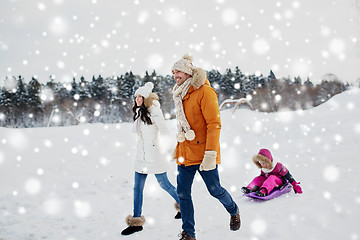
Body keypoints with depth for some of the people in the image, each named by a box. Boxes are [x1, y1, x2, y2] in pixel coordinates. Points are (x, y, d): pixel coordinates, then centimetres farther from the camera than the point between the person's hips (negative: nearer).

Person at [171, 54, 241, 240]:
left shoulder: (204, 91, -10)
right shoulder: (180, 95, 14)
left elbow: (214, 124, -16)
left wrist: (210, 153, -23)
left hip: (203, 152, -7)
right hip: (185, 153, 7)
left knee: (215, 190, 4)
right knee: (183, 193, 2)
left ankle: (234, 212, 34)